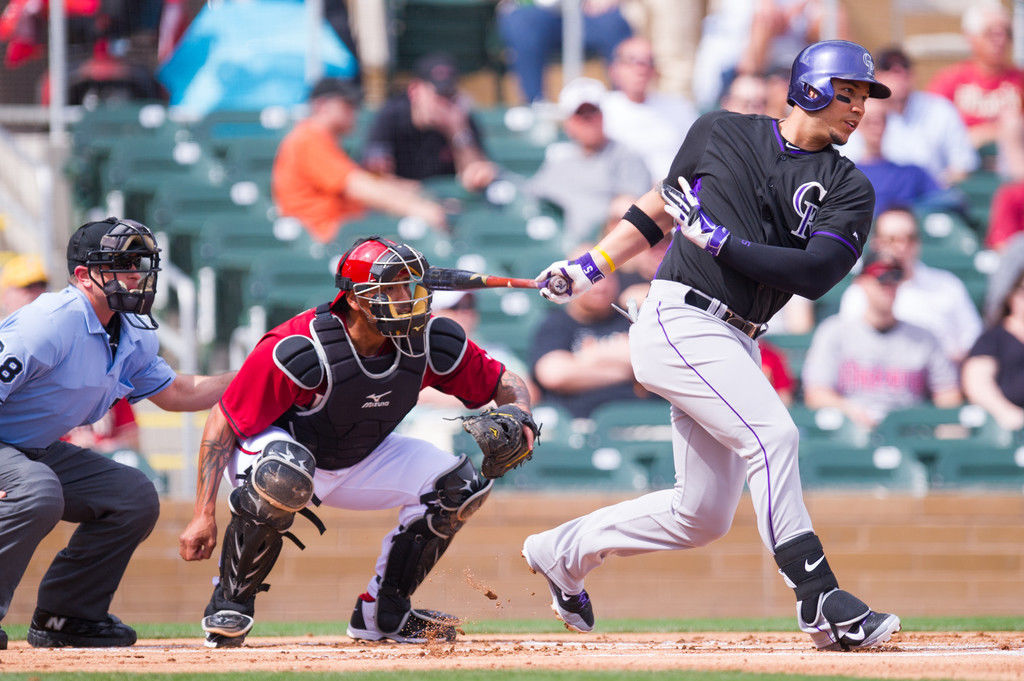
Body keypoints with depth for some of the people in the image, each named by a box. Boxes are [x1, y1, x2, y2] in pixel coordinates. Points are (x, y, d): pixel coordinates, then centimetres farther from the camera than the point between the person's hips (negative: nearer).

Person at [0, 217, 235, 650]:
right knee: (39, 493, -37)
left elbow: (175, 393, 20)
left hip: (37, 451, 9)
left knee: (135, 496, 2)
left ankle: (64, 615, 8)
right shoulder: (52, 323, -25)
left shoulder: (134, 337, 5)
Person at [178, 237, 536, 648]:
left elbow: (504, 383, -4)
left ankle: (381, 613, 7)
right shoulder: (298, 351, -32)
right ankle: (230, 604, -20)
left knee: (458, 485, -8)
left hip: (358, 465, 6)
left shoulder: (430, 343, -17)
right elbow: (222, 421, -24)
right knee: (284, 475, -41)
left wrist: (519, 415, -30)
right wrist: (204, 515, -28)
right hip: (278, 446, -6)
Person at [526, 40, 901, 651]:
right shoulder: (720, 133, 4)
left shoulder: (849, 189, 6)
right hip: (680, 320, -5)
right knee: (772, 433, -24)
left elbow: (815, 274, -11)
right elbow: (665, 205, 19)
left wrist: (717, 240, -16)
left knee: (704, 516, 9)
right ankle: (821, 601, -25)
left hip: (735, 345, 5)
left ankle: (563, 552, 29)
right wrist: (594, 264, 15)